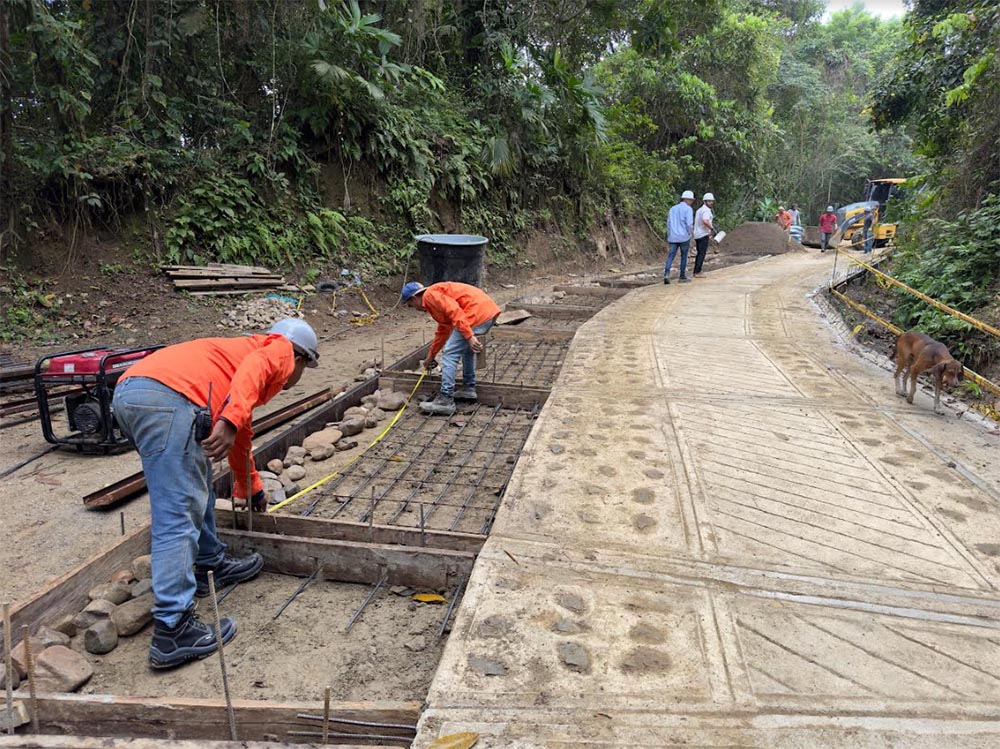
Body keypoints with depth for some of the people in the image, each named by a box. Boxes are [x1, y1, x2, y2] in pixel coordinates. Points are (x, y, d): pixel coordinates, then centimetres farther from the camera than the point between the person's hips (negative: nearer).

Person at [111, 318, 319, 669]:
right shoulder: (280, 351, 16)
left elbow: (240, 438, 50)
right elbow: (250, 371, -11)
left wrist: (252, 488, 60)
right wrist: (230, 421, -27)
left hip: (129, 391, 10)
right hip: (167, 397, -10)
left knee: (197, 485, 25)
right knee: (178, 517, -9)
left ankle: (211, 565, 38)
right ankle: (172, 631, -8)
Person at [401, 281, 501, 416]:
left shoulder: (430, 295, 0)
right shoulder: (437, 295, 31)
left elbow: (454, 310, -16)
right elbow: (442, 331, 40)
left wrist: (469, 336, -21)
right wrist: (430, 356, 49)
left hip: (478, 313, -10)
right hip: (489, 310, 10)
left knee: (449, 354, -5)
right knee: (466, 347, 31)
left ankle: (445, 401, -3)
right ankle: (468, 388, 35)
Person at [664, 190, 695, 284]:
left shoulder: (673, 209, 13)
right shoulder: (688, 209, -5)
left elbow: (668, 223, 14)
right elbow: (689, 224, -15)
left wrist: (669, 236, 19)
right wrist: (690, 233, 1)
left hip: (673, 237, 4)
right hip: (684, 237, -4)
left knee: (671, 256, -1)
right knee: (684, 256, 9)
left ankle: (666, 273, -22)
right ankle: (682, 277, 15)